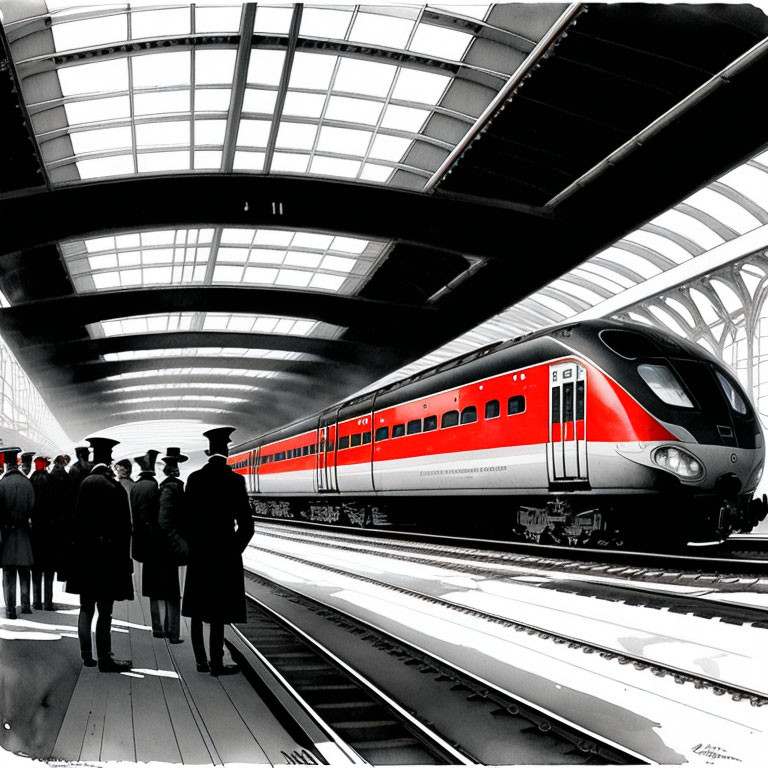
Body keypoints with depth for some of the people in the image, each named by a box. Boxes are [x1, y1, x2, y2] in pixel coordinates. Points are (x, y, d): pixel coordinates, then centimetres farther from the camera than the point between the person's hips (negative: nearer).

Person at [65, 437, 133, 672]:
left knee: (86, 608, 15)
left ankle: (87, 655, 22)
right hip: (108, 555, -5)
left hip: (85, 555, 5)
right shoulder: (115, 487, -15)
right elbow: (124, 527, -12)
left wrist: (79, 547, 13)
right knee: (104, 611, 1)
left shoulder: (84, 484, -2)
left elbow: (78, 520, 4)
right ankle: (104, 658, 7)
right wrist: (124, 557, -3)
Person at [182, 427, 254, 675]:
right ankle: (216, 664, 5)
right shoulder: (234, 480, -11)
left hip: (199, 553, 4)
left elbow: (186, 517, 1)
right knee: (218, 612, 1)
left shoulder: (195, 478, 0)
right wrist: (236, 549, 2)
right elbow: (246, 524, -13)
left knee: (198, 610, 12)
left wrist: (193, 546, 12)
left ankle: (201, 661, 19)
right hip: (224, 553, -4)